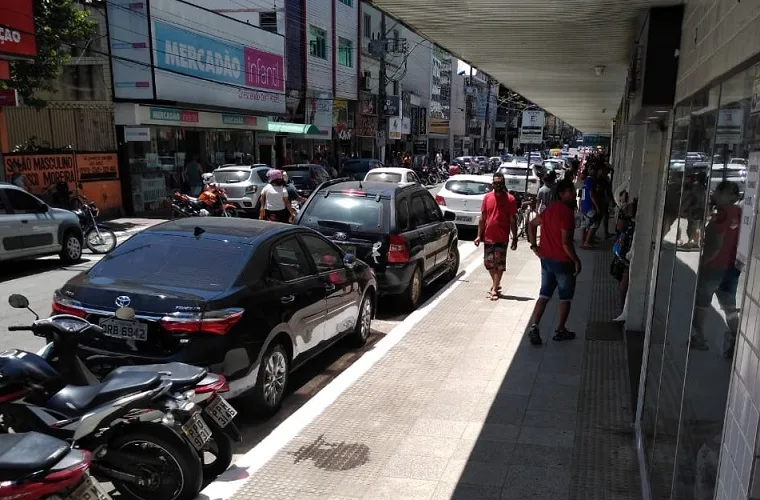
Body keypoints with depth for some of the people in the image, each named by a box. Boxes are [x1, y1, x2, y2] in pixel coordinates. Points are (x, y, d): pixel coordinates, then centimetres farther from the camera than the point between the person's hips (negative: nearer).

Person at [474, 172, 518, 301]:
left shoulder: (510, 199, -4)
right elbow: (482, 218, 7)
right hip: (488, 237, 3)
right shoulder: (487, 197, 3)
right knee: (488, 262, 12)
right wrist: (479, 235, 5)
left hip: (502, 238, -3)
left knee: (499, 264, 0)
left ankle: (494, 289, 8)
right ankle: (496, 284, 33)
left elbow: (513, 221, -2)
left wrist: (515, 238, -5)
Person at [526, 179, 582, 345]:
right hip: (563, 261, -7)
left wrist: (534, 245, 14)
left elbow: (532, 224, 15)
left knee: (544, 294, 13)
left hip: (546, 259, 7)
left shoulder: (550, 209, 6)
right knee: (566, 297, 11)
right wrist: (577, 261, -13)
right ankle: (560, 331, 20)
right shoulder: (567, 213, -20)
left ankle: (534, 327, 5)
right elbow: (566, 243, -24)